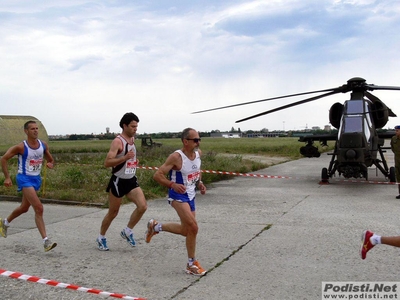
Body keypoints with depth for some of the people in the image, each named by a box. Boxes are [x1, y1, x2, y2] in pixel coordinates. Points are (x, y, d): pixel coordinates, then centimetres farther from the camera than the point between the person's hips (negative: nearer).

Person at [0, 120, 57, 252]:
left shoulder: (43, 145, 1)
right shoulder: (21, 147, -14)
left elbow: (50, 159, 13)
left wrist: (50, 164, -10)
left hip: (36, 178, 7)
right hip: (25, 178, -7)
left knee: (24, 208, 22)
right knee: (39, 208, -18)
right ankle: (46, 241, -16)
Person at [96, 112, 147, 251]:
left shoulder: (133, 139, 8)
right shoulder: (117, 141, -17)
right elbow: (107, 163, -24)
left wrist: (135, 161, 10)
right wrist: (125, 158, -33)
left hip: (131, 180, 7)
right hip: (119, 181, -7)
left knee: (143, 206, -9)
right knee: (113, 213, 6)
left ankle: (127, 231, 11)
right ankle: (101, 237, 28)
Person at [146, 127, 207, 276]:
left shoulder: (198, 153, 0)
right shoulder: (176, 157, -21)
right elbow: (157, 175, -20)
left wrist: (200, 183, 3)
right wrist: (173, 184, -35)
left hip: (191, 196, 8)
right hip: (178, 196, -8)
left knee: (186, 230, 17)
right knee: (193, 227, -19)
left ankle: (155, 226, 37)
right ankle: (192, 264, -1)